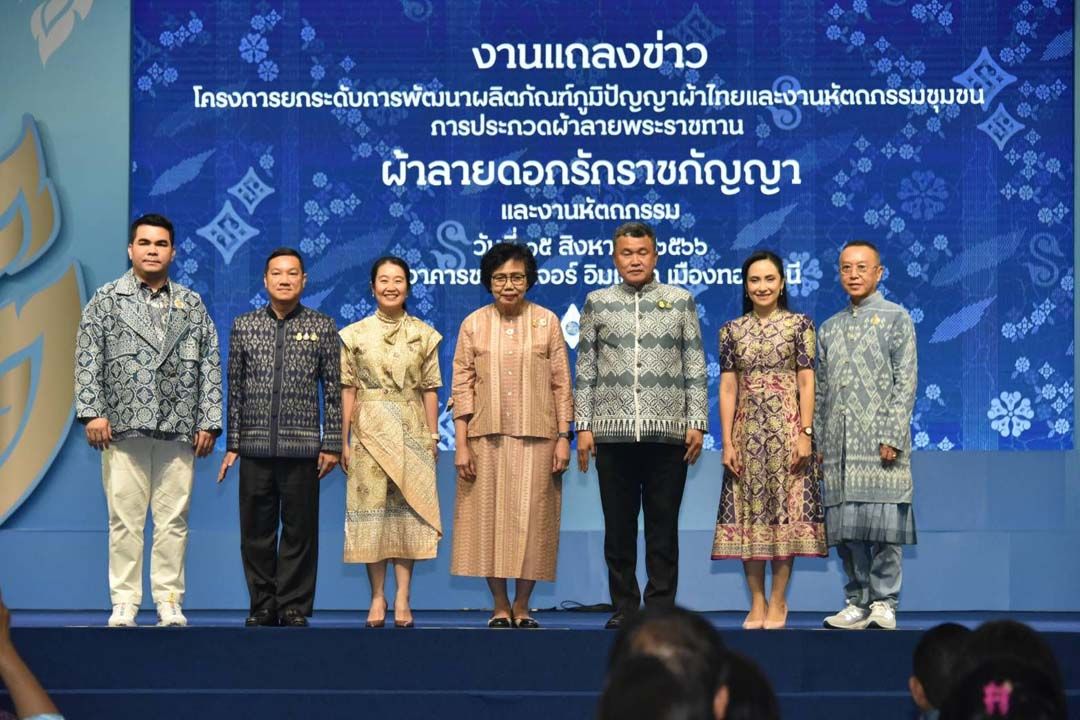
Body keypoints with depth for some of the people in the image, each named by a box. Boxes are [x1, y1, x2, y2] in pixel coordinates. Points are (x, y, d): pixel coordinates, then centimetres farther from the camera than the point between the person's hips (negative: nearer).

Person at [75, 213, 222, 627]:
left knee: (173, 520, 1)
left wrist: (208, 422, 4)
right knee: (125, 519, -1)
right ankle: (124, 603, 3)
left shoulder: (192, 305, 14)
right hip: (123, 426, -1)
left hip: (179, 429, 1)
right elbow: (88, 360, 3)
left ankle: (169, 602, 6)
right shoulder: (107, 300, 9)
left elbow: (210, 366, 12)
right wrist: (92, 412, -7)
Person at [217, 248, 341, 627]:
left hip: (302, 448, -2)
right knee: (256, 531, 4)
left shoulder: (322, 327, 5)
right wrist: (232, 444, 6)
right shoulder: (243, 326, 9)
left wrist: (331, 444, -1)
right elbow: (235, 390, 10)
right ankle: (263, 606, 13)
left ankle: (295, 607, 8)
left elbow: (333, 390, 4)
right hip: (255, 447, 2)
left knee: (300, 530, 0)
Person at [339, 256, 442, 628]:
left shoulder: (424, 335, 6)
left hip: (411, 433, 0)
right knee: (371, 509, -1)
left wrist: (433, 437, 1)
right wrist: (343, 441, 0)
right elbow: (348, 389, 3)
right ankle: (378, 597, 5)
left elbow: (430, 389, 6)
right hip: (370, 431, 0)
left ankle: (402, 598, 2)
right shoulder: (355, 334, 4)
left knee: (409, 509, -2)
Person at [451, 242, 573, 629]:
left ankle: (521, 607, 8)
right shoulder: (473, 324, 6)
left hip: (536, 437, -1)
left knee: (531, 517, -1)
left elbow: (561, 384, 5)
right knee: (489, 516, 1)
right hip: (487, 437, 1)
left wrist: (564, 437, -2)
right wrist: (461, 445, -3)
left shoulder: (547, 322, 5)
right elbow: (462, 387, 4)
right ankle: (500, 607, 11)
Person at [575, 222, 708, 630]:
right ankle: (624, 608, 11)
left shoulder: (680, 301, 8)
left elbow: (695, 367, 6)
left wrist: (696, 423, -1)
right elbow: (585, 370, 9)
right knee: (618, 526, 4)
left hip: (667, 431, -1)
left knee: (663, 526, 2)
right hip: (612, 432, 1)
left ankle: (661, 607, 7)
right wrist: (583, 426, 3)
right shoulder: (597, 303, 9)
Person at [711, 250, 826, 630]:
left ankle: (778, 600, 5)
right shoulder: (732, 330, 8)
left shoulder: (799, 325, 2)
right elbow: (727, 388, 5)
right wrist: (727, 442, -1)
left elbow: (806, 383, -2)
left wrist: (806, 434, -10)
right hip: (747, 430, 2)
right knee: (748, 512, 2)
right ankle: (756, 601, 9)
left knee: (786, 509, -2)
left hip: (786, 428, -2)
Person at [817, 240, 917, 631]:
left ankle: (883, 604, -2)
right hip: (839, 446, 5)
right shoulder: (830, 328, 18)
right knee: (844, 525, 3)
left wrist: (893, 437, -13)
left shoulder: (896, 318, 4)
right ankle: (857, 603, 9)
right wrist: (817, 441, 10)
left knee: (883, 523, -8)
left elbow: (905, 382, -4)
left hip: (880, 443, -5)